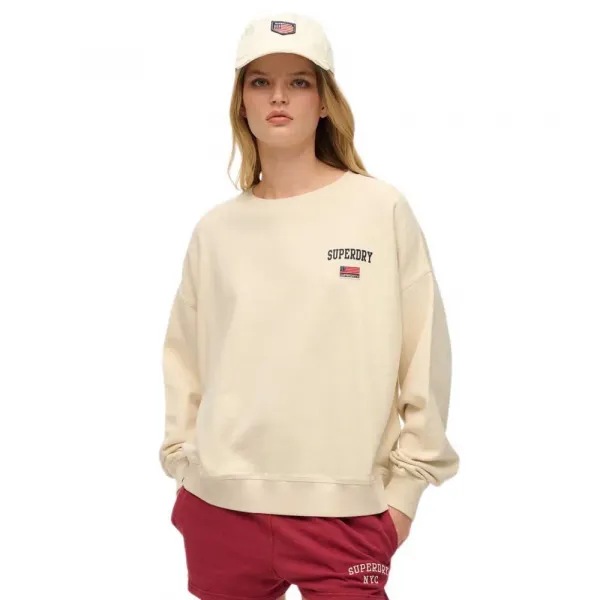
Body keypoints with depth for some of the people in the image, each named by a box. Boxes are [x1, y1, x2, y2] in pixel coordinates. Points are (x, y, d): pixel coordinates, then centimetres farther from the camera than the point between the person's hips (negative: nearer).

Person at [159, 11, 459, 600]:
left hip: (344, 508, -2)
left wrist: (406, 483, -1)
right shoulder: (214, 231, 5)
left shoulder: (383, 210, -2)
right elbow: (184, 359, 12)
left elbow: (425, 357, -1)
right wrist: (180, 461, 7)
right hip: (220, 505, 3)